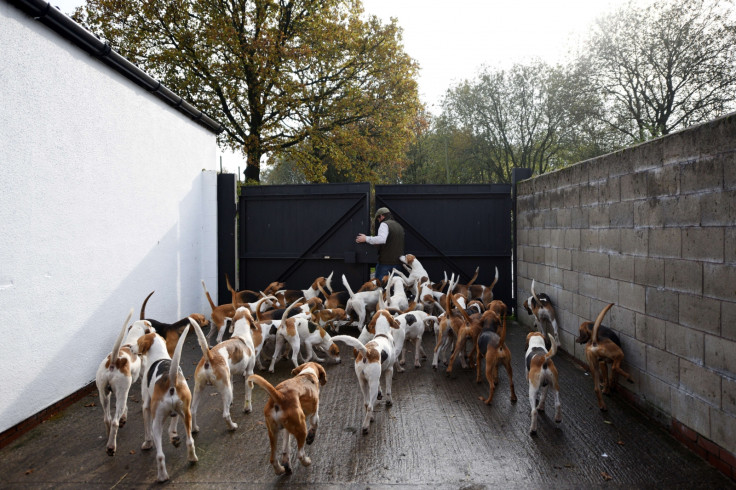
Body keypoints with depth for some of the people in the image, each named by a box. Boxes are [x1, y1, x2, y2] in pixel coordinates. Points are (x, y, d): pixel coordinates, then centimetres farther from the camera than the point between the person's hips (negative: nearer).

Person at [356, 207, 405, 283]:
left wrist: (366, 239, -18)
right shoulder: (399, 226, 18)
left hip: (386, 262, -8)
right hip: (398, 262, 8)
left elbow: (382, 239, -25)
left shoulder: (385, 224, -8)